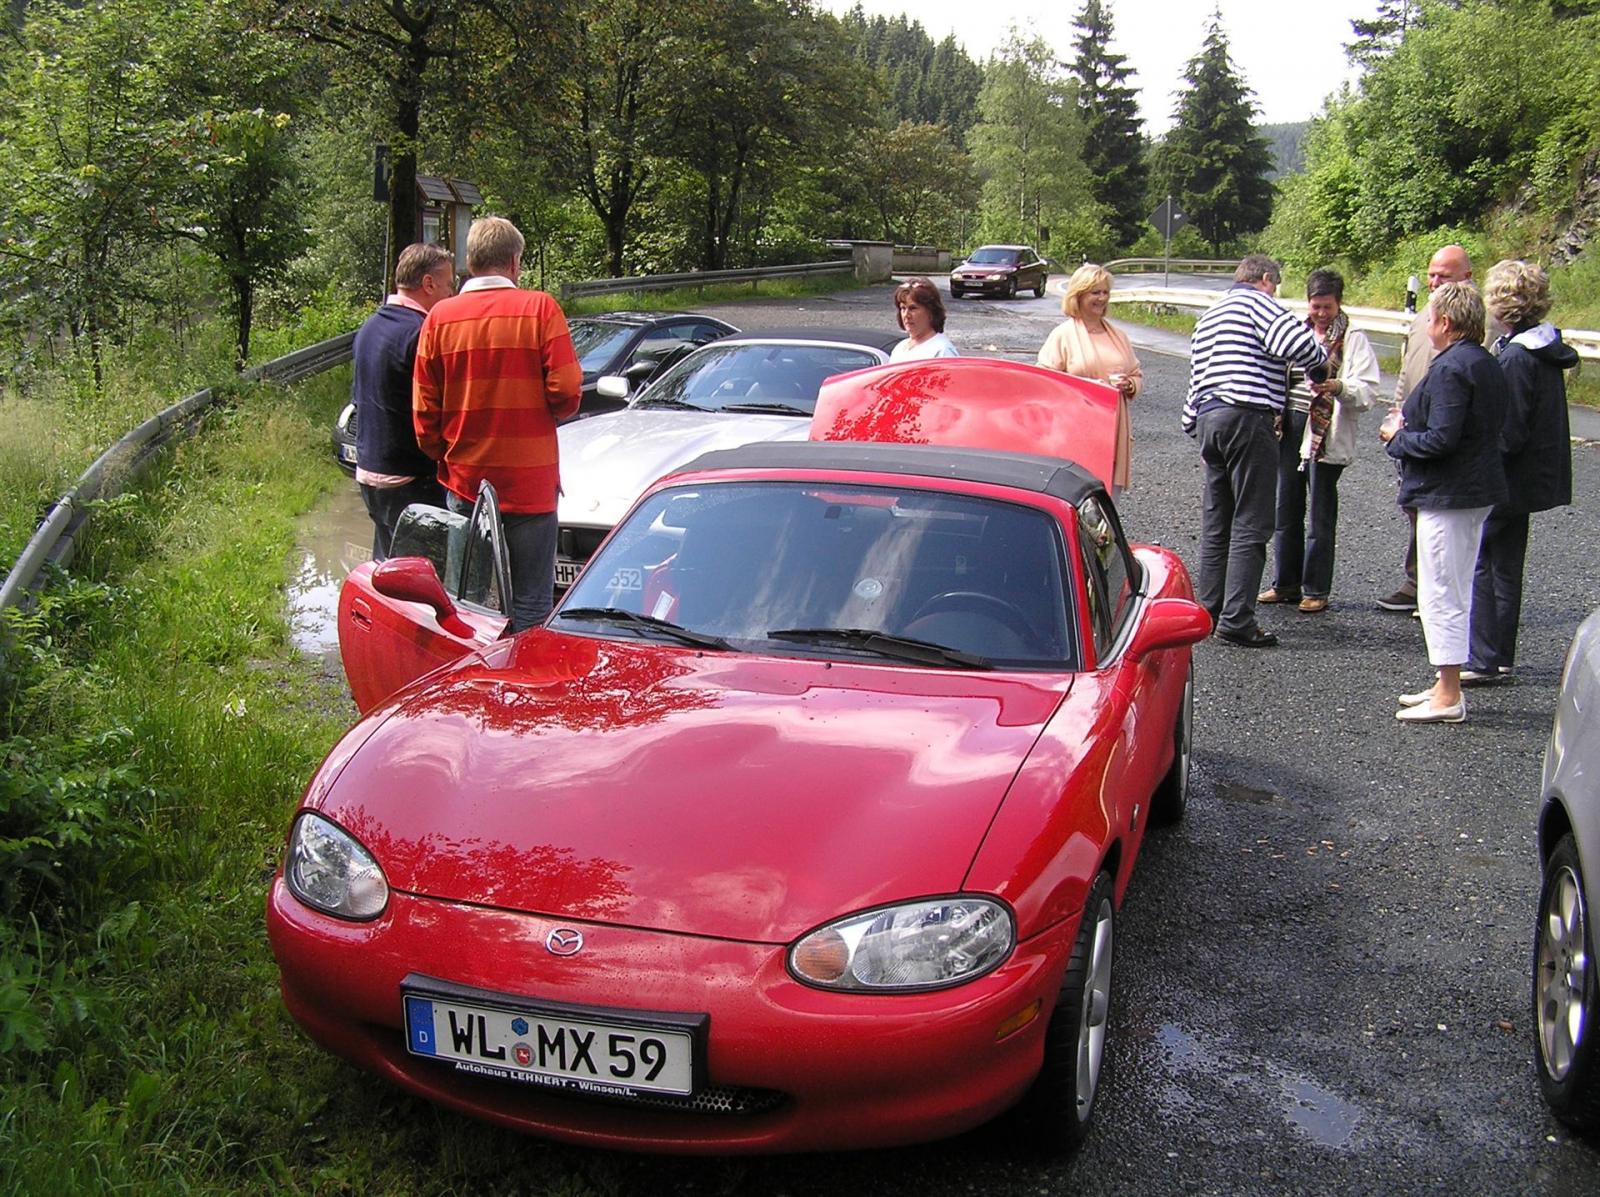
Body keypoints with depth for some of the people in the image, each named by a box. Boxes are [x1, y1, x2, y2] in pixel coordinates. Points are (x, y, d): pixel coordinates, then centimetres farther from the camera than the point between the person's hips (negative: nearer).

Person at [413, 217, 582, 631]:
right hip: (530, 484, -3)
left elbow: (424, 410, 4)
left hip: (465, 485, 3)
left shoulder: (440, 316, 2)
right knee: (530, 606, 2)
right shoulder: (539, 309, -6)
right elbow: (566, 394, -10)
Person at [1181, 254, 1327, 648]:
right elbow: (1294, 342, -20)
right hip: (1248, 418, -9)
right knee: (1250, 523, -6)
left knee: (1216, 522, 13)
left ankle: (1208, 610, 16)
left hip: (1208, 418, 9)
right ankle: (1237, 619, -9)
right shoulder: (1257, 302, -3)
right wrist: (1321, 356, 0)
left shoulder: (1208, 317, 23)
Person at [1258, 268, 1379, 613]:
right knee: (1286, 510, 11)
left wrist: (1339, 387, -30)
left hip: (1327, 433, -5)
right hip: (1289, 426, 5)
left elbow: (1368, 391, -11)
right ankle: (1285, 583, 22)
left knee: (1320, 515, 1)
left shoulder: (1353, 340, -3)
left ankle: (1316, 590, 9)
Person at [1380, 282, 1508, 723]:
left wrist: (1398, 437, -8)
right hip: (1478, 491, 10)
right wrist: (1412, 420, 10)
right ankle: (1447, 685, 26)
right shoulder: (1487, 365, 12)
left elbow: (1441, 439, -25)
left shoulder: (1450, 369, -20)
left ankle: (1448, 698, 0)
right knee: (1456, 592, 17)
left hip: (1447, 495, -10)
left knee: (1440, 594, -4)